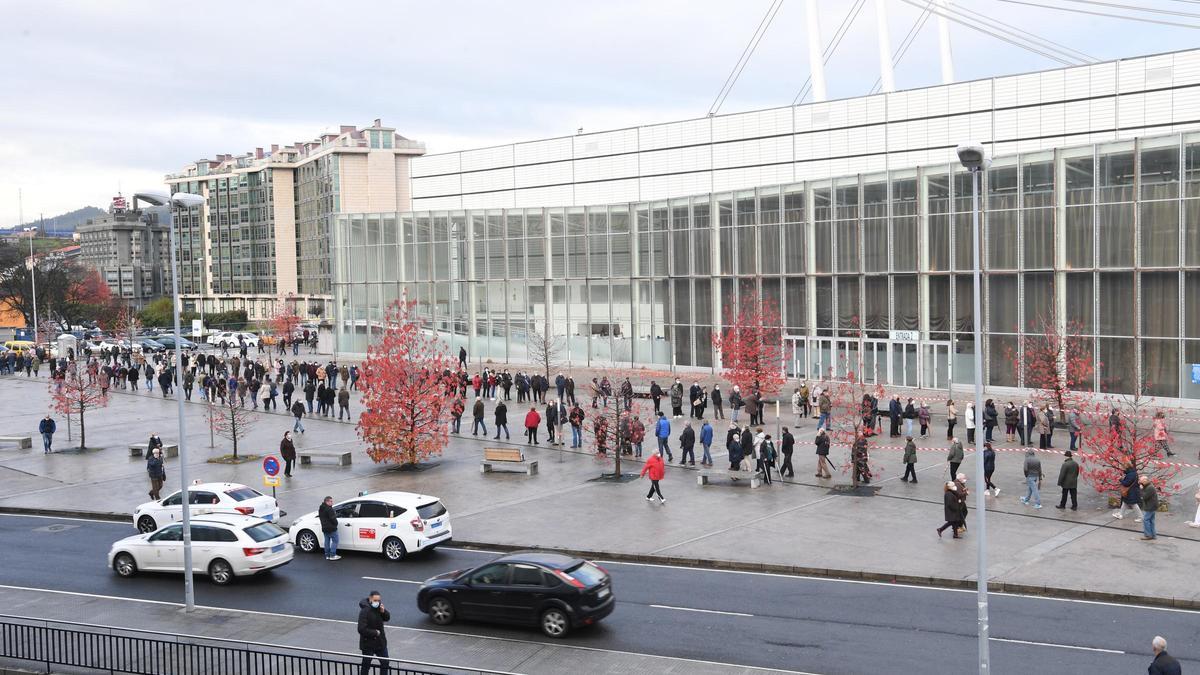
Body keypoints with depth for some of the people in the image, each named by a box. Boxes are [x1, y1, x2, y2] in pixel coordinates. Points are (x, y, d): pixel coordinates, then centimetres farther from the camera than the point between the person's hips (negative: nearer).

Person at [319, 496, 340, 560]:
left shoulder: (320, 509, 10)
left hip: (324, 528, 9)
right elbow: (333, 518, -21)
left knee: (327, 541, 15)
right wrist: (335, 524, -3)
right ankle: (332, 555, -5)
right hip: (331, 528, -9)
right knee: (335, 541, -2)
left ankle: (327, 555, 18)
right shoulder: (329, 509, -19)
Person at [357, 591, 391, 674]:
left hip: (381, 642, 7)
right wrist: (375, 633, -19)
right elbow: (361, 629, -29)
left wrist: (383, 611, -15)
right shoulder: (365, 611, -25)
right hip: (368, 643, -7)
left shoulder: (378, 607, -3)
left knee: (385, 663, 15)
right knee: (366, 665, 8)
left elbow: (387, 618, 6)